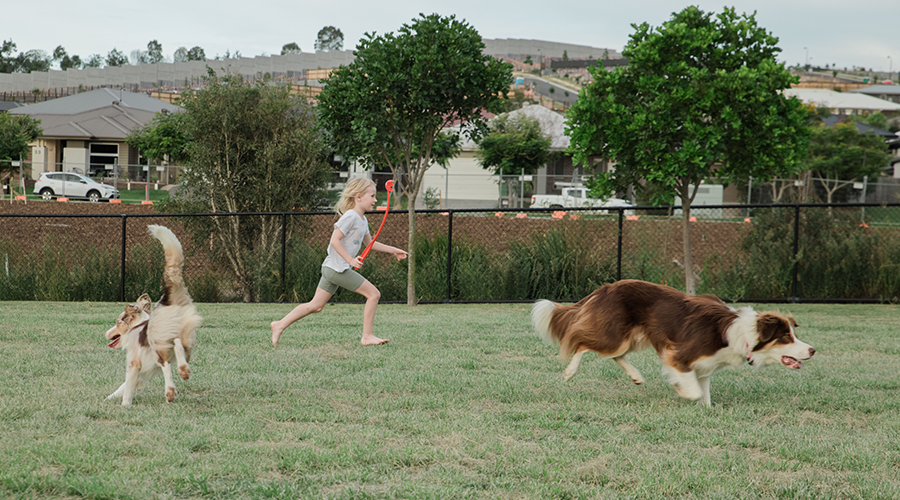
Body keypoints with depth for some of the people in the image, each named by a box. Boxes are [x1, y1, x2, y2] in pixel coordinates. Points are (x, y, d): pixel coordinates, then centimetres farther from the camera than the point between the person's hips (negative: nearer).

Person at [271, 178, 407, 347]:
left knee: (315, 306, 10)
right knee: (373, 294, -7)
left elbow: (369, 242, 29)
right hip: (338, 268, -10)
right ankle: (367, 336, -3)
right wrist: (350, 259, -24)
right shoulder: (350, 216, -14)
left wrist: (392, 250, 25)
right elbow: (335, 240, -19)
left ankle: (280, 325, 11)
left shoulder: (362, 220, 17)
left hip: (331, 269, 10)